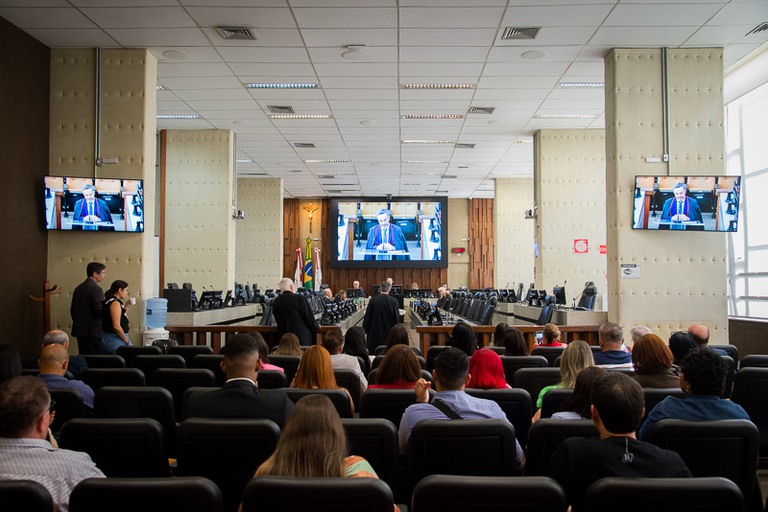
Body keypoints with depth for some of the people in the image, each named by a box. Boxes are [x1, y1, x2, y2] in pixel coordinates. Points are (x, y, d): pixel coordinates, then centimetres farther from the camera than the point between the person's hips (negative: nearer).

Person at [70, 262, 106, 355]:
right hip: (93, 331, -9)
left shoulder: (78, 288, 14)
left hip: (79, 330, 9)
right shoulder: (96, 288, -12)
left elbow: (72, 310, 17)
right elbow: (98, 311, -20)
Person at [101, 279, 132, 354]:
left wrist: (125, 308, 14)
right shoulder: (115, 303, -15)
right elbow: (116, 326, -21)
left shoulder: (108, 302, 14)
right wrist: (127, 340, -11)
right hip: (115, 340, -10)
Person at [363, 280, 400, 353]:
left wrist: (365, 330, 8)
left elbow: (367, 317, -2)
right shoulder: (393, 301, -9)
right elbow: (397, 318, -2)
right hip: (389, 333, 0)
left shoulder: (373, 300, -8)